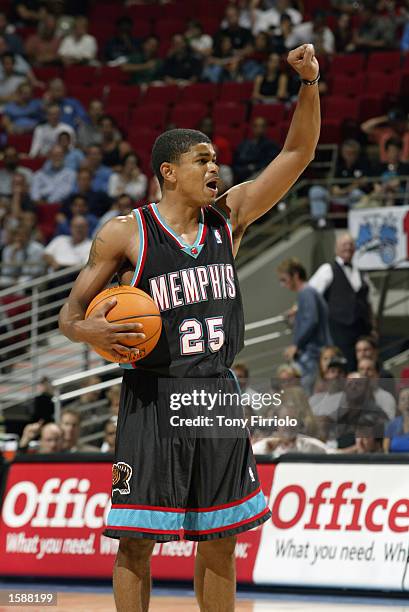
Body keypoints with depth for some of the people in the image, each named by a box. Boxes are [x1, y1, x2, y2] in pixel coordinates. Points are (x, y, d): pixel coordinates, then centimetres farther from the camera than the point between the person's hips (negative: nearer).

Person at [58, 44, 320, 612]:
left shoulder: (228, 217, 6)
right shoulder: (124, 233, -5)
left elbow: (297, 155, 4)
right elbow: (72, 312, -1)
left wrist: (309, 84, -9)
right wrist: (88, 331, -24)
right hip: (153, 395, -4)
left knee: (219, 540, 9)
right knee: (137, 539, -3)